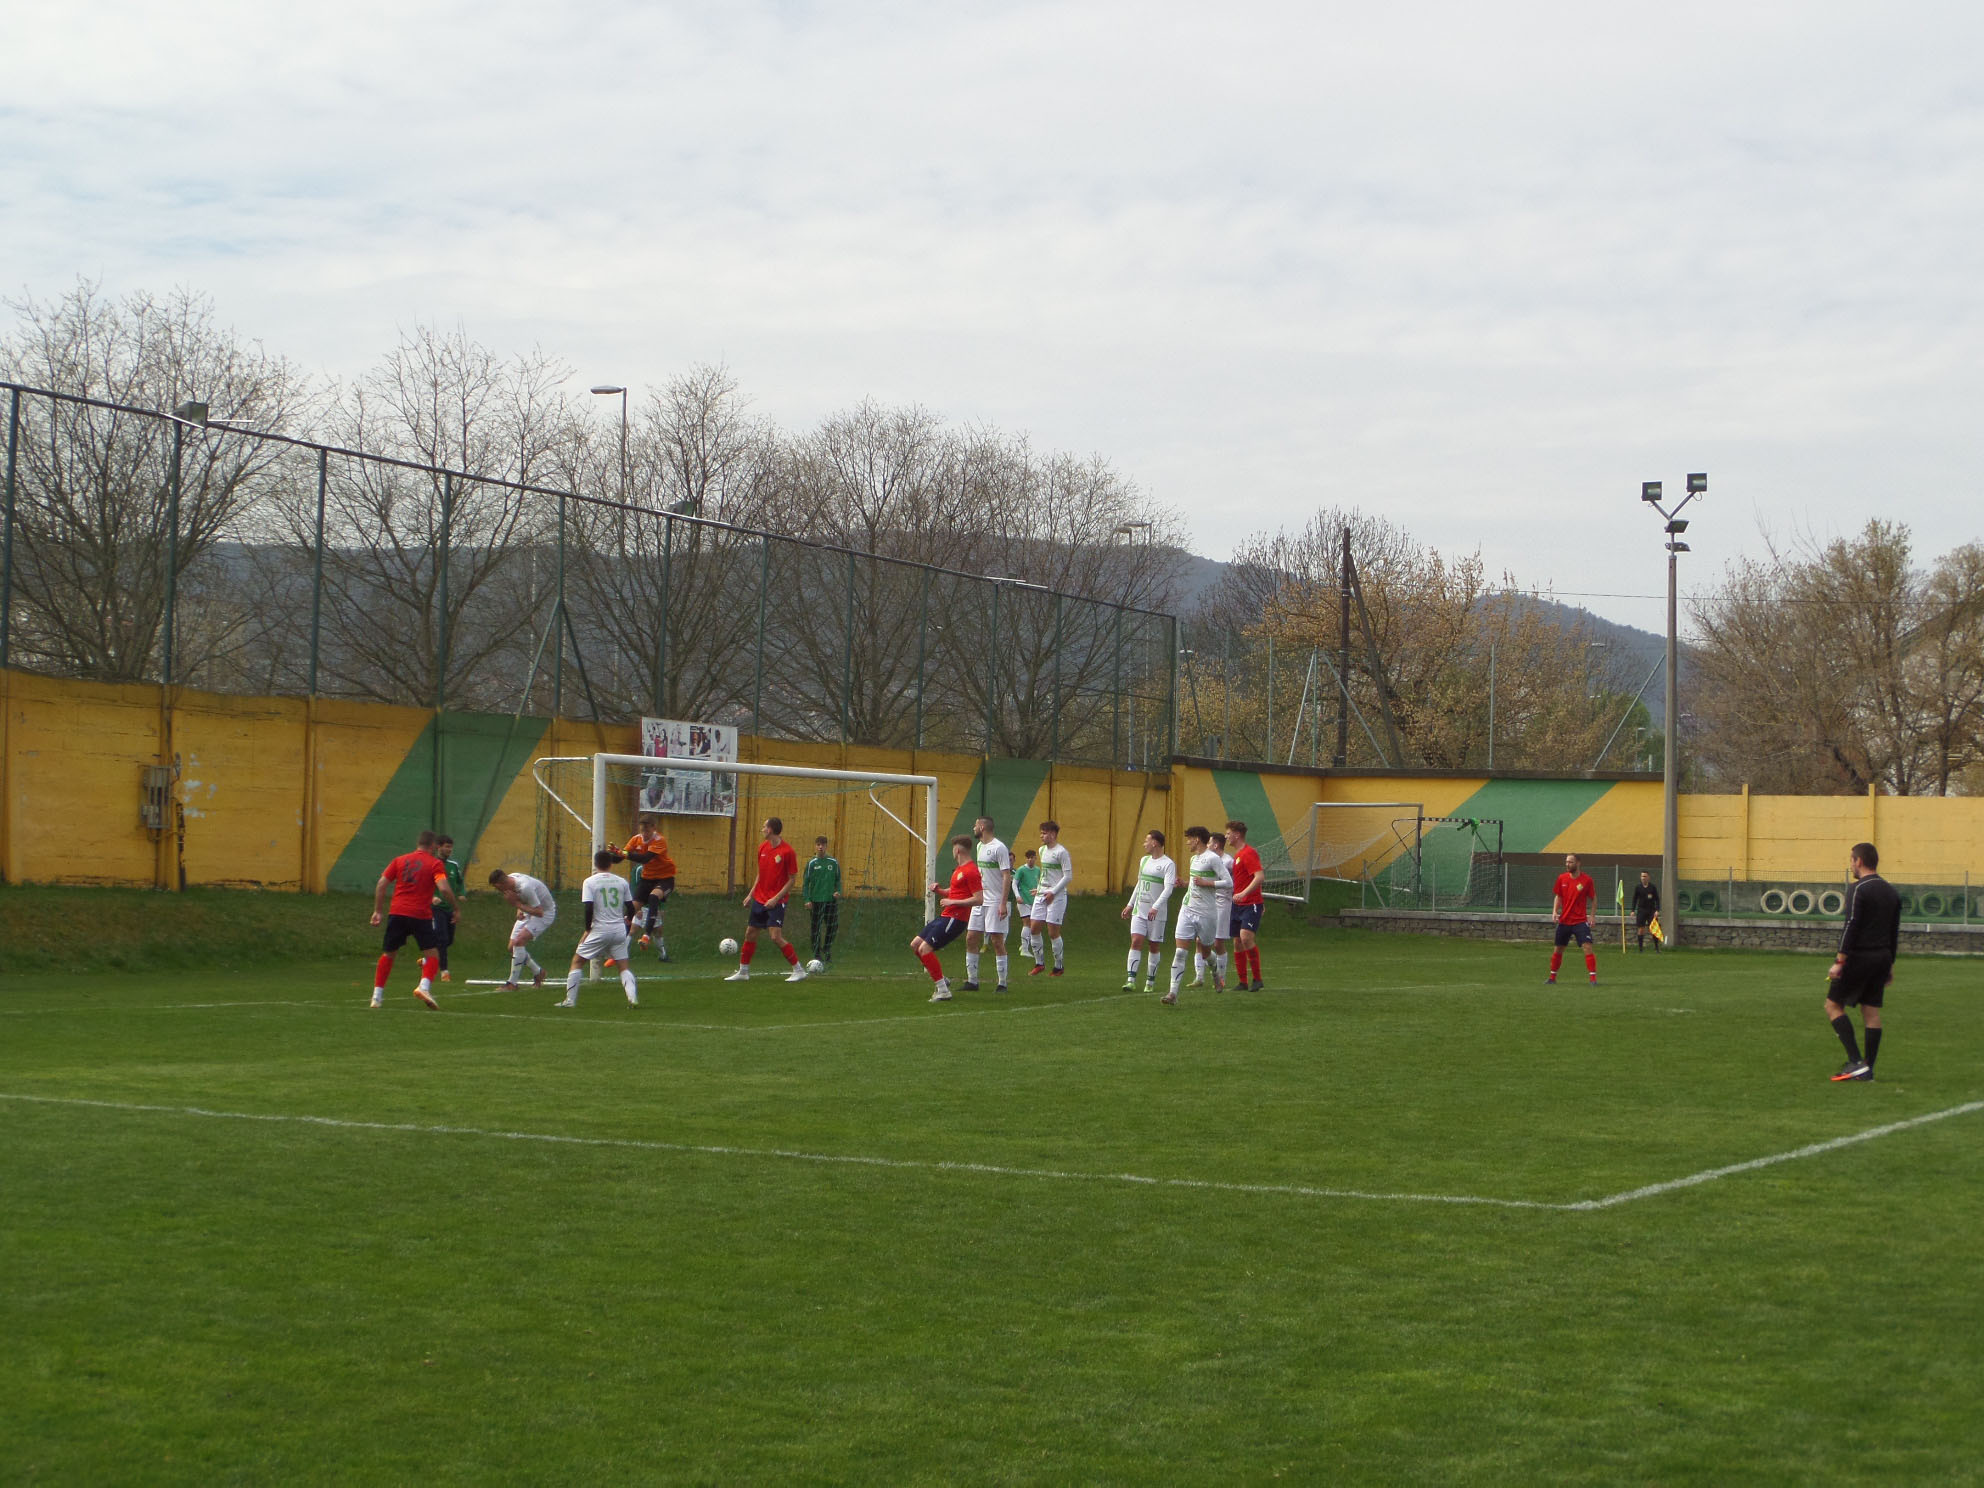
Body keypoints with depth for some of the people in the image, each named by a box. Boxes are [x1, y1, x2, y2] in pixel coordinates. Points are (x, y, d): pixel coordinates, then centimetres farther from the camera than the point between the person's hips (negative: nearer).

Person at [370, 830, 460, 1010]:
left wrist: (378, 911, 12)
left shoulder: (399, 860, 13)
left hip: (396, 913, 4)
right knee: (432, 954, 6)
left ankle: (377, 996, 13)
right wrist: (457, 909, -1)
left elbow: (381, 884, 8)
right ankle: (424, 986, -19)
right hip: (421, 915, -3)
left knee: (388, 954, 15)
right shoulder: (435, 863, 1)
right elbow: (444, 888, -12)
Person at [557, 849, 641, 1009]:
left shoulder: (589, 882, -4)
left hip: (599, 930, -3)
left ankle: (570, 1000, 6)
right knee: (624, 966, 10)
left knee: (577, 961, 9)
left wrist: (587, 930, -2)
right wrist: (627, 920, 29)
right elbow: (630, 907, 10)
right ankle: (633, 998, -9)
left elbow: (589, 908, -13)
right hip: (619, 930, 3)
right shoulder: (621, 882, 7)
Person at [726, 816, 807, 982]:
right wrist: (750, 895, 15)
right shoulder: (762, 847, 8)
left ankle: (799, 971, -7)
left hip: (776, 901, -7)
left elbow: (793, 879, -11)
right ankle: (743, 971, 22)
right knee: (750, 934, 10)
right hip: (759, 899, 7)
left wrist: (776, 898, -17)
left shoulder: (787, 851, -14)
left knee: (776, 937, -16)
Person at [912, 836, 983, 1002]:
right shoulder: (959, 869, 16)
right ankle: (942, 980, 18)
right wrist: (938, 890, 8)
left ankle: (943, 991, -11)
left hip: (955, 919, -10)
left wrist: (952, 902, -19)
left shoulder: (971, 871, -15)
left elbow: (978, 899, -21)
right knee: (915, 945, 11)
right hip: (946, 916, 10)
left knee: (924, 948, -17)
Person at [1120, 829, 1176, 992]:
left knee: (1154, 946, 4)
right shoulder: (1144, 860, 14)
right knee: (1136, 941, -8)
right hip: (1139, 911, 5)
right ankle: (1131, 981, -14)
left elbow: (1168, 888, -19)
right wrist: (1130, 904, 24)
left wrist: (1155, 907, -30)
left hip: (1157, 913, -5)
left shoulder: (1168, 864, -9)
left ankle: (1151, 982, 15)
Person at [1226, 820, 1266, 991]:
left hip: (1251, 904, -10)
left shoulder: (1248, 853, -12)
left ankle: (1257, 978, -16)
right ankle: (1242, 982, 15)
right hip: (1237, 905, 10)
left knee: (1246, 937, -23)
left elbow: (1260, 877, -24)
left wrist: (1243, 893, -31)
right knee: (1237, 943, 8)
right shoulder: (1237, 855, 18)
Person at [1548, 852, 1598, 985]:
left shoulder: (1587, 879, -7)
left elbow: (1593, 898, 3)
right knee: (1558, 949, 10)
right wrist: (1554, 911, 0)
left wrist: (1592, 916, -5)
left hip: (1580, 920, -4)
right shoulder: (1562, 878, 2)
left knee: (1588, 947, -15)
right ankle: (1552, 977, 24)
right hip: (1564, 920, 4)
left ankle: (1593, 978, -12)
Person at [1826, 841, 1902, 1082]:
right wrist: (1889, 964, 22)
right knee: (1871, 1012, 9)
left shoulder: (1858, 889, -11)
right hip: (1882, 958, 8)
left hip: (1859, 957, -8)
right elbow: (1894, 931, 17)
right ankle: (1867, 1070, 8)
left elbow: (1851, 926, -18)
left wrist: (1839, 961, -18)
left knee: (1833, 1005, 0)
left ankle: (1856, 1061, -11)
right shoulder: (1891, 891, 14)